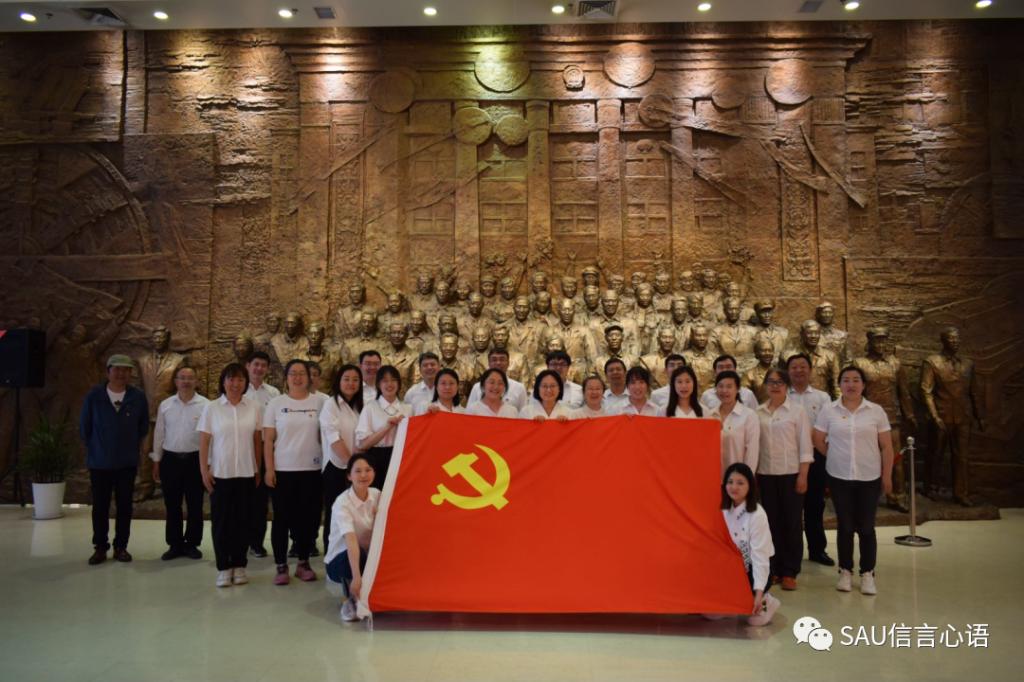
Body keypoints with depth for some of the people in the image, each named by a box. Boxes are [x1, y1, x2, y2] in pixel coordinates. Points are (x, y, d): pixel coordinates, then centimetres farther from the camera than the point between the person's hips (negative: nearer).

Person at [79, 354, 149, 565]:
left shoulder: (138, 397, -3)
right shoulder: (94, 396, -5)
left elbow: (144, 425, 8)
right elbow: (84, 426, 6)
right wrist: (93, 448, 10)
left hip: (127, 462, 0)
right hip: (99, 462, 0)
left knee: (124, 506, 7)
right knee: (100, 506, 6)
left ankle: (121, 546, 17)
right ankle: (100, 547, 18)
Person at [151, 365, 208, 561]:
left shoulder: (205, 405, -6)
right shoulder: (165, 405, 4)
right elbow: (159, 434, 8)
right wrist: (156, 461, 7)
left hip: (195, 460, -2)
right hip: (170, 459, 2)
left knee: (195, 506, 7)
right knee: (172, 505, 10)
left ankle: (192, 544, 20)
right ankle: (175, 545, 22)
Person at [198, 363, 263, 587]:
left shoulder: (255, 407, 1)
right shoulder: (211, 408, 0)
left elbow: (258, 441, 5)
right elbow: (204, 442, 1)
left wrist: (258, 469, 5)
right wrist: (204, 470, -4)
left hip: (246, 473, 1)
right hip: (220, 473, 0)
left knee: (242, 520, 6)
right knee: (221, 520, 4)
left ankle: (239, 566, 18)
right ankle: (223, 568, 14)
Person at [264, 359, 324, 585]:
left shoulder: (318, 402, 3)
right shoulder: (276, 404, 2)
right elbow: (268, 440, 1)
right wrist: (269, 469, -6)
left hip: (312, 470, 1)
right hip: (283, 470, -1)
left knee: (308, 517, 6)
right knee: (282, 518, 5)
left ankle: (303, 563, 20)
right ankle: (281, 566, 15)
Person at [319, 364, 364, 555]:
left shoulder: (358, 407, 12)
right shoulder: (331, 405, -5)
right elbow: (334, 439, -14)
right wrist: (350, 463, -17)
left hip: (354, 468, 5)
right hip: (336, 468, -5)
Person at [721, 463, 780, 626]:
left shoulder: (757, 515, -22)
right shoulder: (724, 510, -2)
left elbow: (760, 555, -24)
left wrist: (759, 593, -27)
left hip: (754, 571, -6)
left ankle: (764, 602, 3)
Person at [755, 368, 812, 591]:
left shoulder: (797, 411, -2)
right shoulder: (758, 412, 6)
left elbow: (805, 446, -3)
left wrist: (803, 476, -9)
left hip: (790, 474, -2)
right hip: (766, 474, 3)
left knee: (791, 524, 3)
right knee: (771, 522, 7)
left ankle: (789, 572, 12)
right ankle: (773, 569, 16)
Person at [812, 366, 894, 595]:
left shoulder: (876, 411, -1)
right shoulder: (828, 410, -2)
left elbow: (886, 446, 1)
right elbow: (818, 439, 6)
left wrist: (887, 475, -1)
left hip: (869, 478, 0)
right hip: (839, 477, 0)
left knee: (866, 527, 4)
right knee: (845, 526, 8)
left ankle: (867, 574, 17)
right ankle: (845, 572, 20)